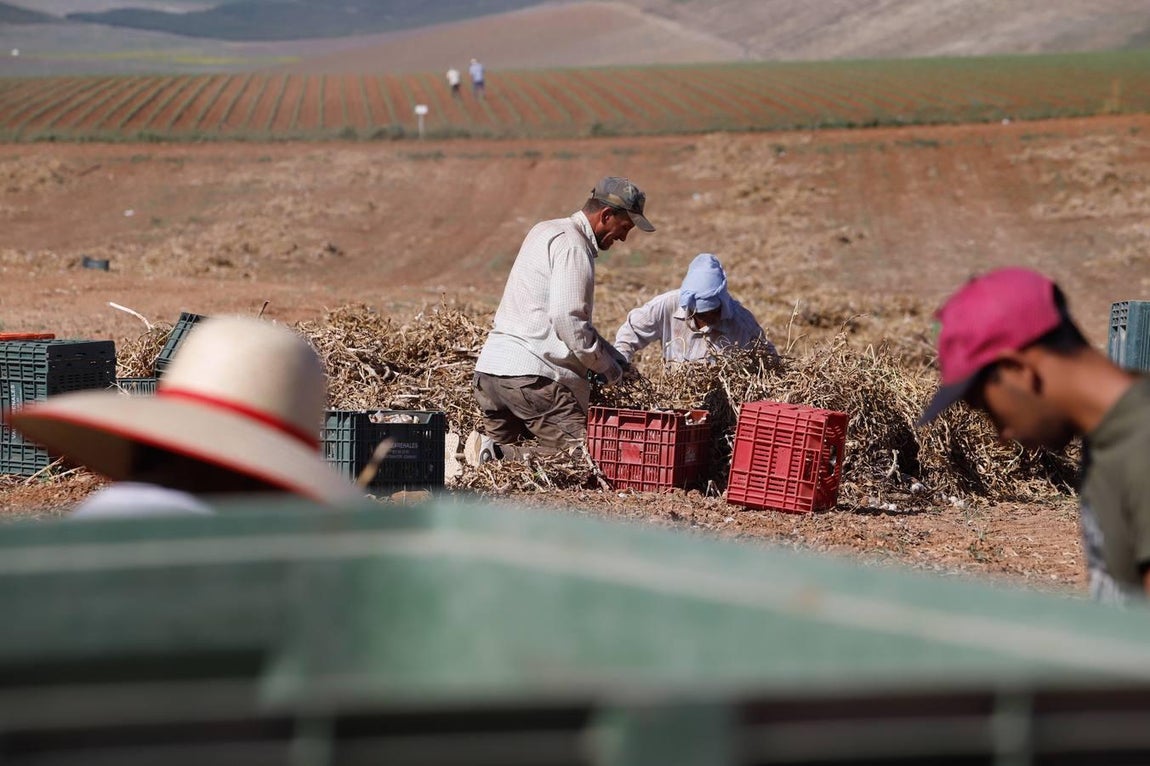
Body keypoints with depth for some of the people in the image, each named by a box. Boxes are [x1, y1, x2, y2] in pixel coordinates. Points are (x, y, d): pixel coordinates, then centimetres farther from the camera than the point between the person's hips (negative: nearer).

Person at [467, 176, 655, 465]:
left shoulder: (546, 231, 22)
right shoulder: (573, 246, -9)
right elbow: (568, 321, -17)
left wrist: (611, 354, 21)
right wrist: (608, 368, -3)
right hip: (531, 375, -10)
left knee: (503, 449, 19)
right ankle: (495, 455, -22)